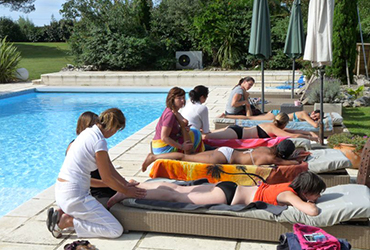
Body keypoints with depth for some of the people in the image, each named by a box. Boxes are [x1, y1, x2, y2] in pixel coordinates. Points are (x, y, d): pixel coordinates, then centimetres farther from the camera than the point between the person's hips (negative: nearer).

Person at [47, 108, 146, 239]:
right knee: (116, 230, -7)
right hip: (74, 195, -10)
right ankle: (68, 221, -6)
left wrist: (126, 184, 19)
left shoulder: (88, 132, 11)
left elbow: (109, 167, 16)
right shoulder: (100, 142, -17)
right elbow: (107, 179, -9)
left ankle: (62, 213, 13)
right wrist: (127, 191, 6)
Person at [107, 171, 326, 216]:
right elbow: (313, 211, -32)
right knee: (175, 197, -5)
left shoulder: (291, 185, 8)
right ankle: (126, 193, -1)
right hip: (229, 196, -7)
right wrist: (310, 204, -9)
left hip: (229, 187, 7)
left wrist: (308, 201, 18)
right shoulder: (290, 195, -16)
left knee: (179, 190, 11)